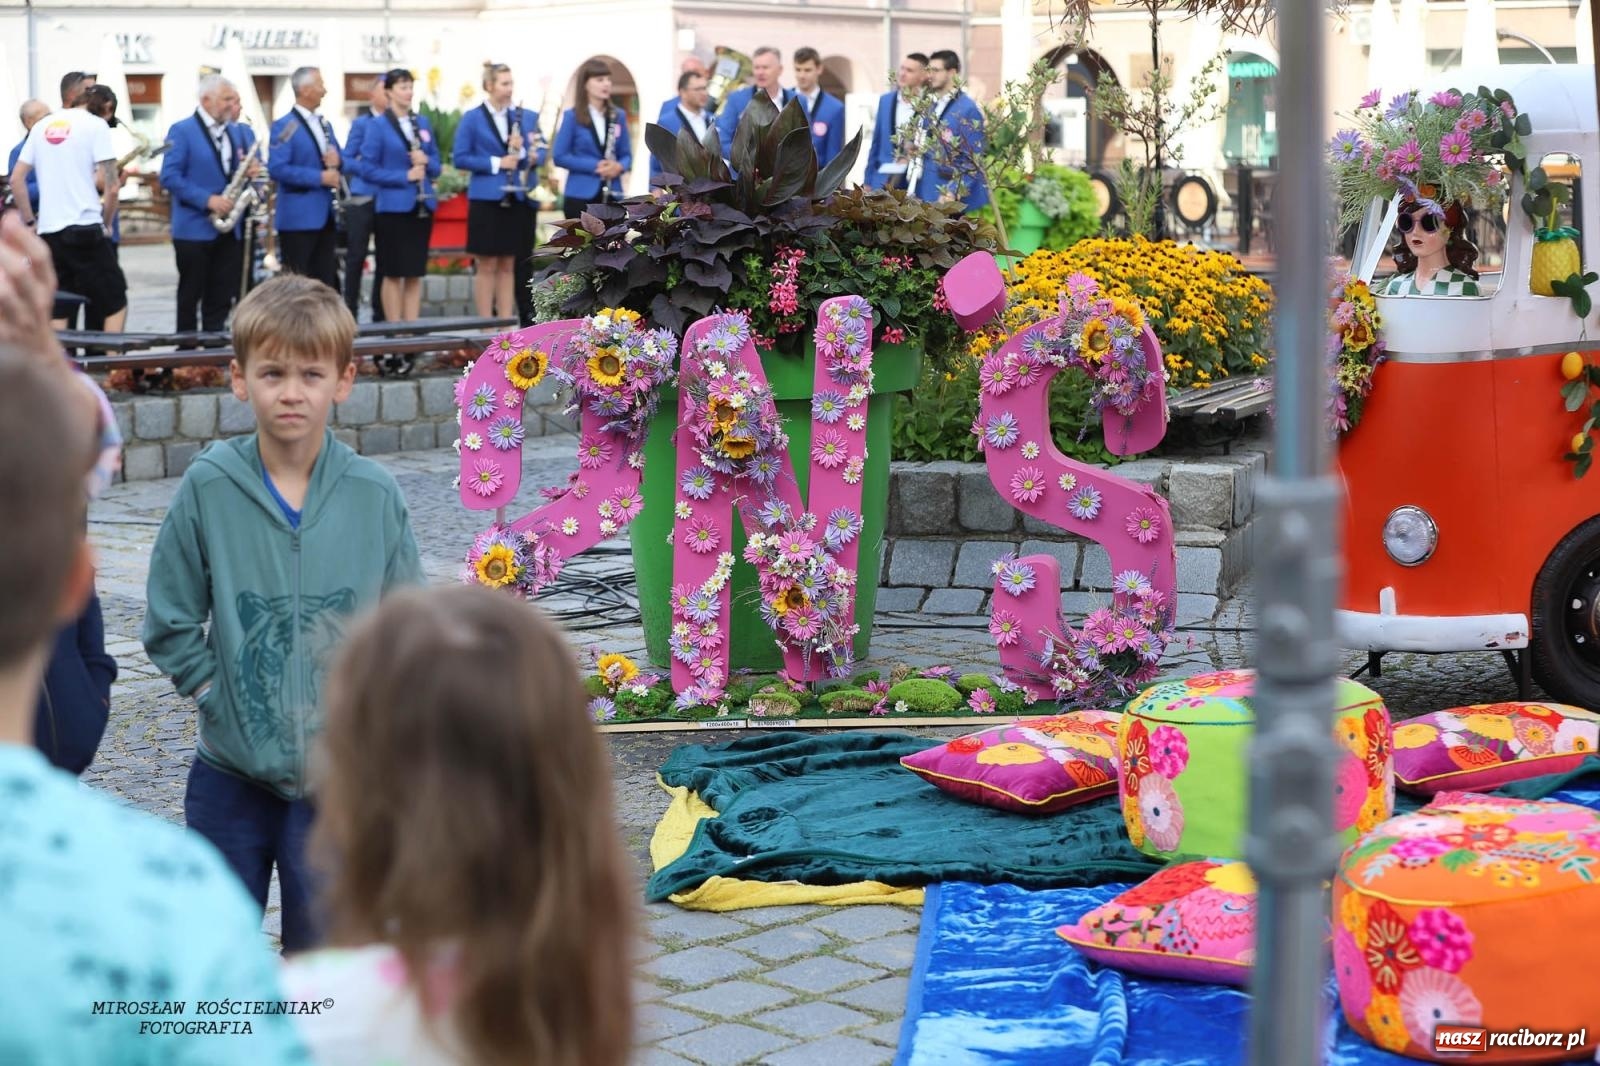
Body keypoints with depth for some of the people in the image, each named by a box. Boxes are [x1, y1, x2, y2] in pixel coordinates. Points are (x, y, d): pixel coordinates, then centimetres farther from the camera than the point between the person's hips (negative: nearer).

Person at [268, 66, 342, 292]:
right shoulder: (284, 126, -10)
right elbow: (277, 169, -20)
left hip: (326, 215, 8)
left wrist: (336, 161, -4)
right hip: (298, 217, -8)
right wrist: (319, 177, -20)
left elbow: (337, 158, 21)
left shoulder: (324, 123, 15)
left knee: (326, 282, 9)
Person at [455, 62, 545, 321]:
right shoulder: (472, 119, 0)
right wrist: (496, 163, -13)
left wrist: (524, 152, -16)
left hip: (519, 199, 3)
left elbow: (541, 153, 6)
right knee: (487, 265, 0)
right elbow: (460, 158, -4)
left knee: (508, 265, 7)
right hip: (487, 199, -3)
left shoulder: (527, 117, 8)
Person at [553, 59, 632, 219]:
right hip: (580, 196, -4)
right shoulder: (572, 117, -4)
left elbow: (626, 154, 12)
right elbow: (559, 156, -7)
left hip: (611, 196, 4)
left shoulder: (618, 117, 8)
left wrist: (619, 166, -13)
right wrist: (594, 166, -17)